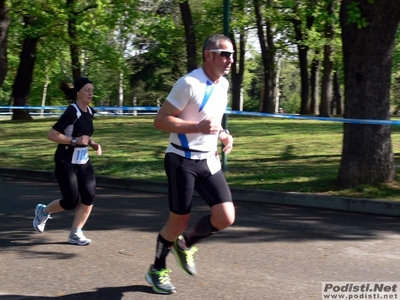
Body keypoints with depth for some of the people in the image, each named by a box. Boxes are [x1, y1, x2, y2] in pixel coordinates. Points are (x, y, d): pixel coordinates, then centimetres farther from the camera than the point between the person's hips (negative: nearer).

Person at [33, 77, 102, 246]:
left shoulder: (90, 112, 5)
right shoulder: (72, 112, -19)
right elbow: (51, 135, -21)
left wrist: (93, 144, 3)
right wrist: (75, 141, -26)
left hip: (83, 161, 7)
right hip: (66, 162, -7)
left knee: (89, 197, -5)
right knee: (71, 202, -6)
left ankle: (75, 234, 7)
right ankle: (43, 211, 24)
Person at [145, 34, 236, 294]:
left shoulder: (224, 84, 8)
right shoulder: (189, 83, -17)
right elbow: (160, 120, -18)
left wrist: (223, 134, 4)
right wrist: (198, 127, -27)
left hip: (209, 160, 7)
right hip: (183, 160, -7)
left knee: (226, 218, -5)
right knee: (179, 221, 3)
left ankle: (186, 244, 23)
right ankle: (157, 269, 27)